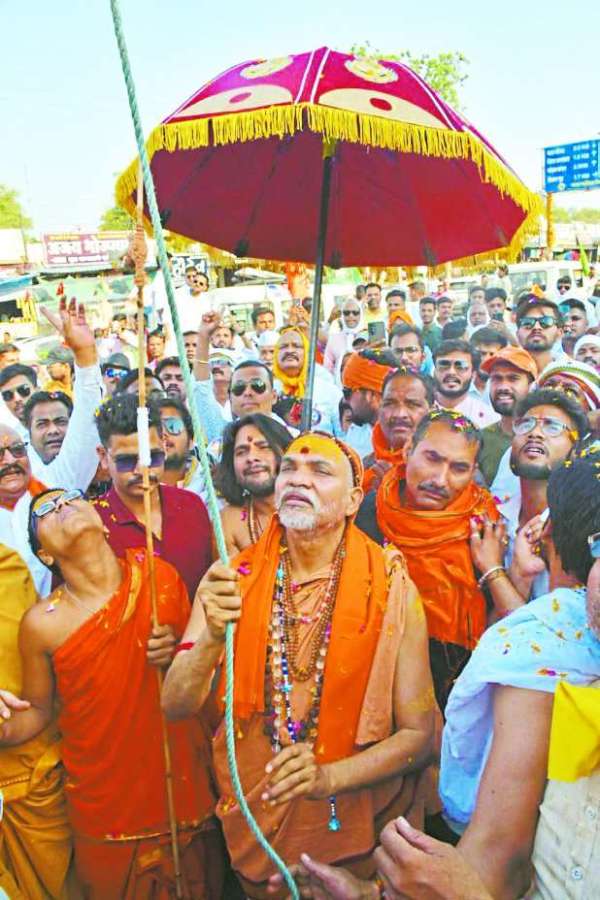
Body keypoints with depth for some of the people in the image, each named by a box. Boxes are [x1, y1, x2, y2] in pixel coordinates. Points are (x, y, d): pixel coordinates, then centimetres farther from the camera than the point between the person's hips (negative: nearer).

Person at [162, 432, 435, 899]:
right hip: (253, 824, 2)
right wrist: (212, 636, -34)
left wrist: (330, 777, -28)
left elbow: (419, 734, -13)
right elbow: (177, 706, -15)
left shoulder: (392, 588, -15)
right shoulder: (232, 580, -9)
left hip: (356, 826, -2)